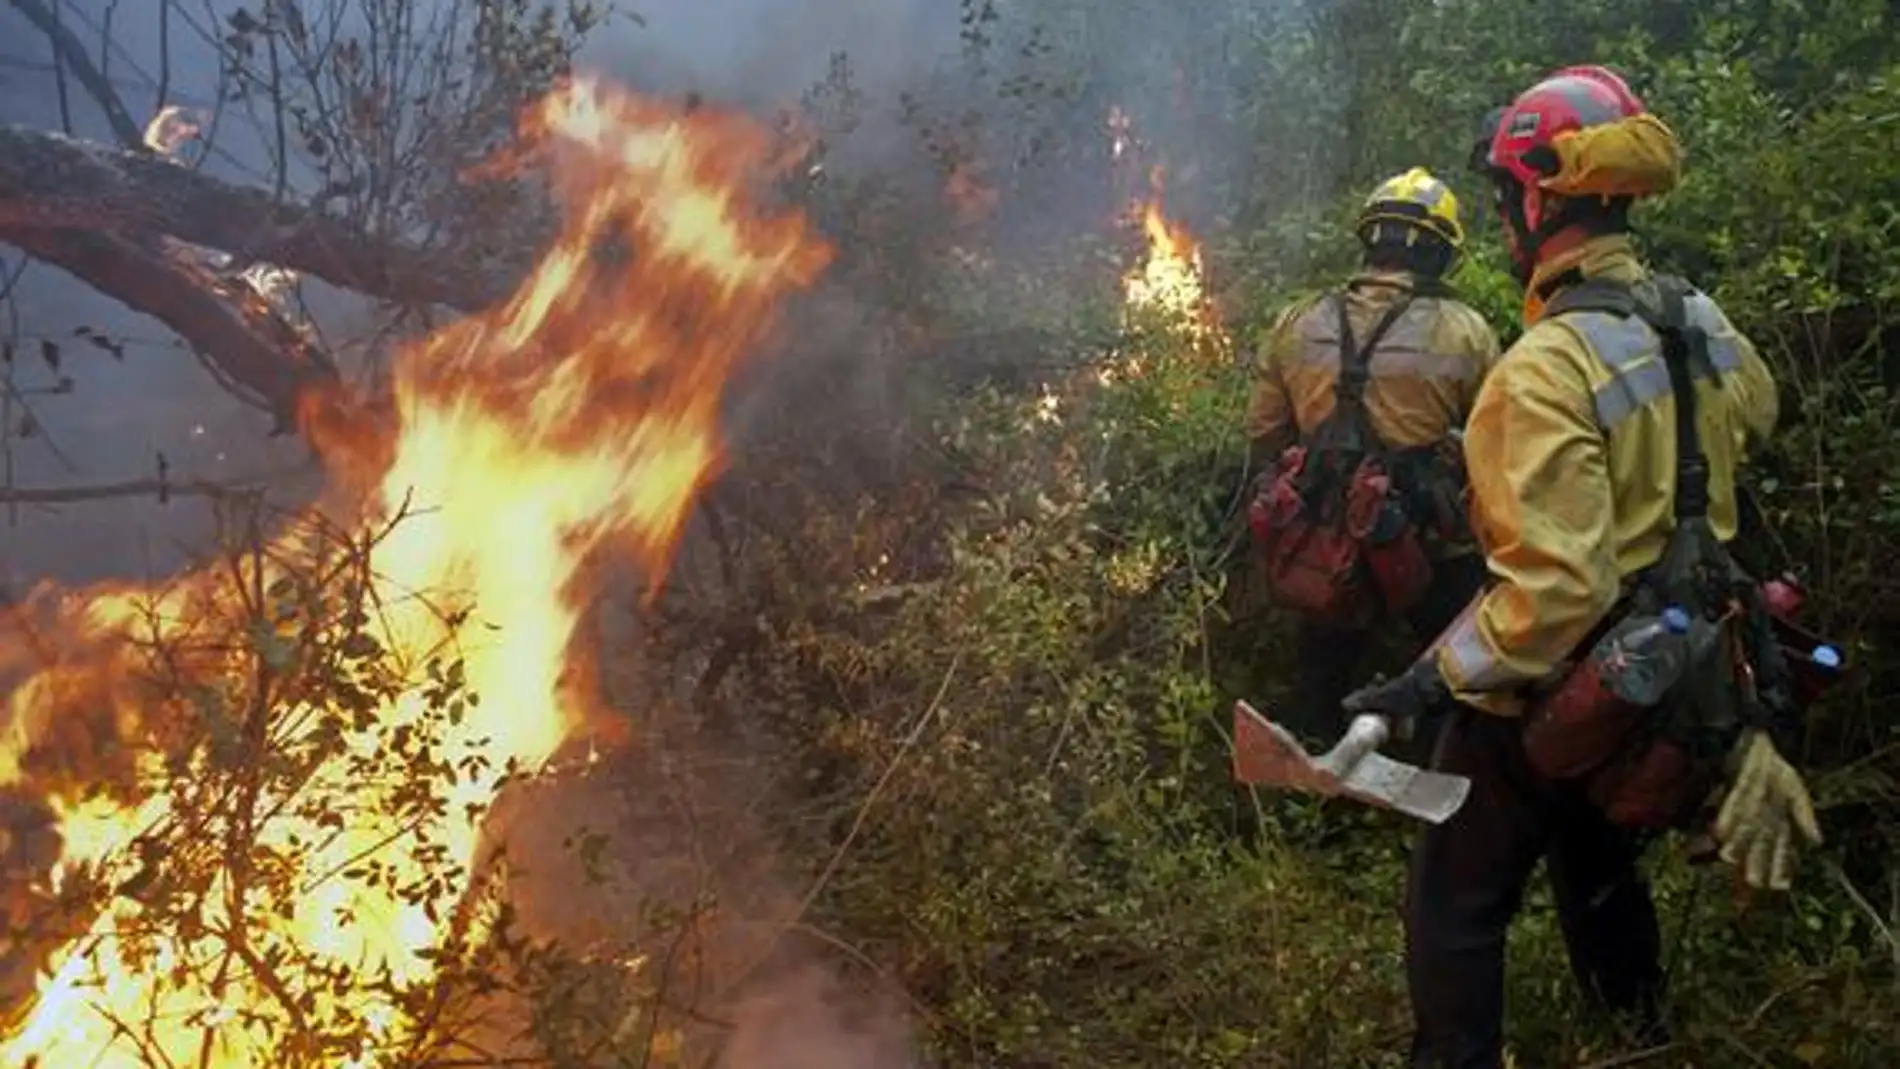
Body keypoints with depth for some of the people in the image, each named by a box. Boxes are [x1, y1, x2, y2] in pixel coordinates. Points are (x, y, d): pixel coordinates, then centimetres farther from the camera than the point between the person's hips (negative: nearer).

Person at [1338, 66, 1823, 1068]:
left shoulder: (1546, 371, -29)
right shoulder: (1700, 323, -5)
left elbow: (1556, 586, -33)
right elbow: (1754, 414, 20)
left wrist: (1432, 679, -27)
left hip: (1548, 691, -8)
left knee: (1455, 905, 8)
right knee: (1600, 861, 30)